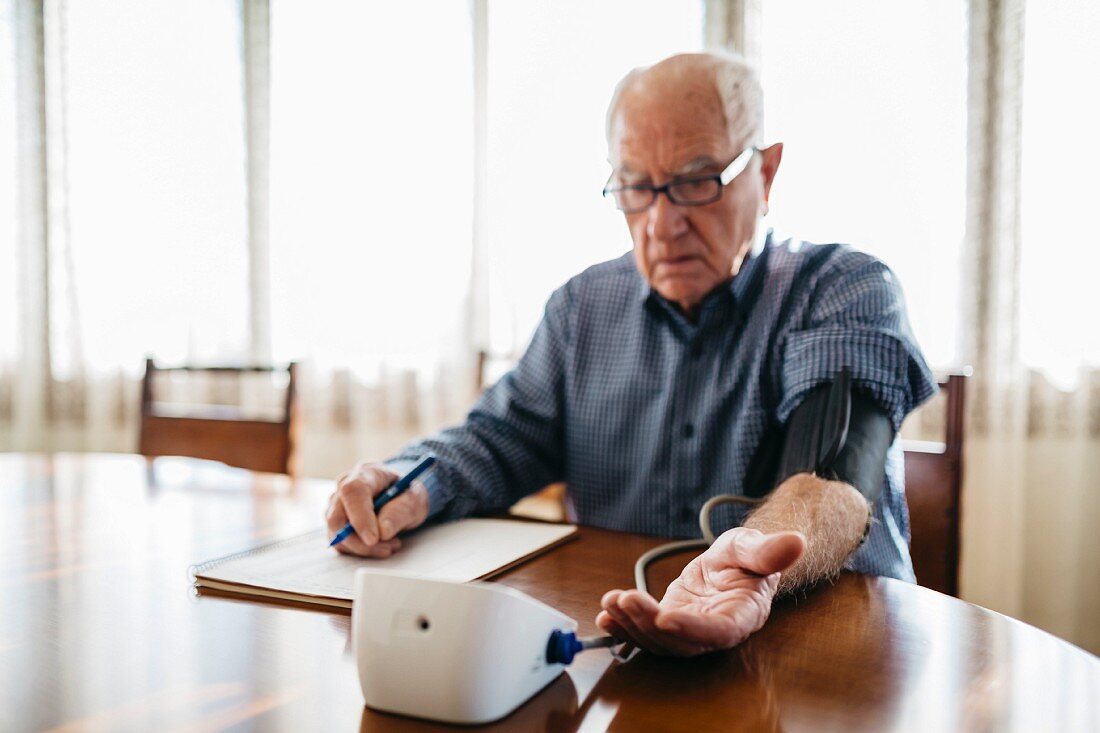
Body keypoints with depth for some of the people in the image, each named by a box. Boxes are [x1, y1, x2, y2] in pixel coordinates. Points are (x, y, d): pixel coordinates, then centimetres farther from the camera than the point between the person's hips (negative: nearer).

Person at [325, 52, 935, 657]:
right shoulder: (584, 304, 11)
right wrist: (410, 483, -12)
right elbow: (503, 435, 11)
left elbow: (838, 476, -23)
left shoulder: (849, 293, -6)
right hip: (610, 632, 2)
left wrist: (759, 567, -45)